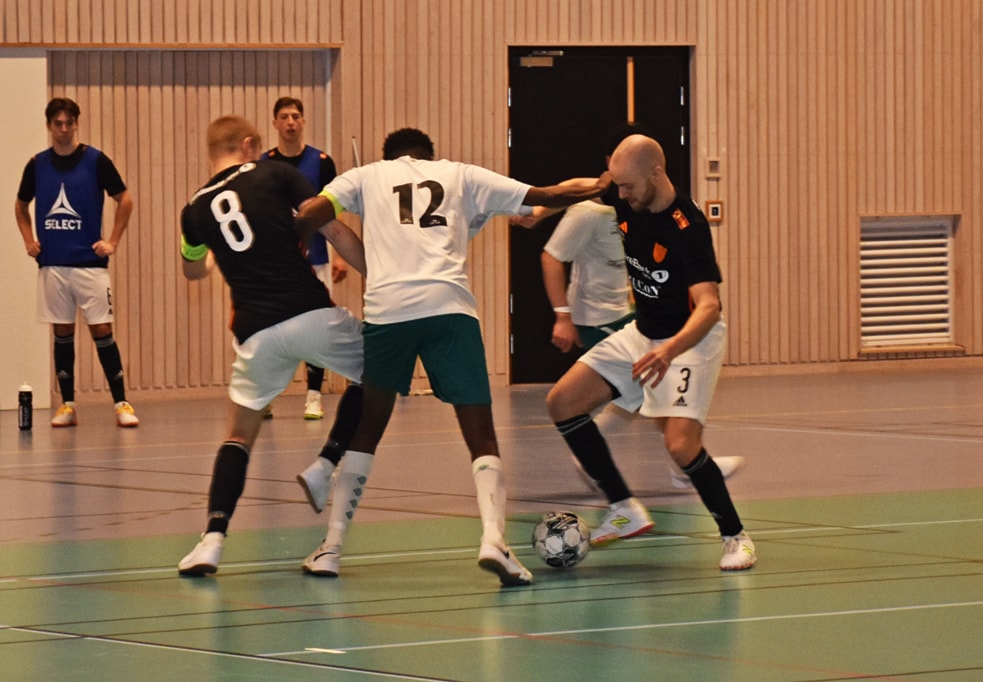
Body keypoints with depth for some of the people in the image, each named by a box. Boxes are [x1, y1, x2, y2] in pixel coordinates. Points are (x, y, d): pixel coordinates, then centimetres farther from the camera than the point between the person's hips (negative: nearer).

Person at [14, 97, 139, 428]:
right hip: (51, 264, 3)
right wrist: (29, 240, 7)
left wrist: (112, 241, -3)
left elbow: (125, 200, 2)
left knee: (102, 330, -5)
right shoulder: (37, 165, 5)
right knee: (62, 333, 7)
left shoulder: (96, 161, -3)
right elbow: (21, 205, 20)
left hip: (89, 261, -3)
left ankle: (121, 403, -2)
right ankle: (67, 405, 12)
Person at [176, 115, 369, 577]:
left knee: (240, 435, 18)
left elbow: (193, 270, 36)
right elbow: (333, 230, -5)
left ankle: (213, 539, 0)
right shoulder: (276, 176, 5)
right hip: (312, 313, -3)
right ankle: (328, 466, 5)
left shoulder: (196, 209, 15)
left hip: (257, 333, 3)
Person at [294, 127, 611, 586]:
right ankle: (493, 537, -20)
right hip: (449, 306, -1)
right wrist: (600, 188, 34)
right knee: (480, 433, 1)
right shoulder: (459, 175, 23)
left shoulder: (369, 176, 22)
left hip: (386, 308, 1)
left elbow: (310, 215, 5)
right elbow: (544, 197, 22)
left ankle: (331, 546, 18)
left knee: (365, 430, 18)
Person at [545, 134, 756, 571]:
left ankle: (735, 536, -3)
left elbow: (709, 305, -38)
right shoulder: (625, 199, -9)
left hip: (690, 339, -8)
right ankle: (626, 511, 8)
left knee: (680, 446, -24)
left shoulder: (687, 228, -30)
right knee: (562, 403, 0)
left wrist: (670, 350, -54)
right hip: (642, 334, 8)